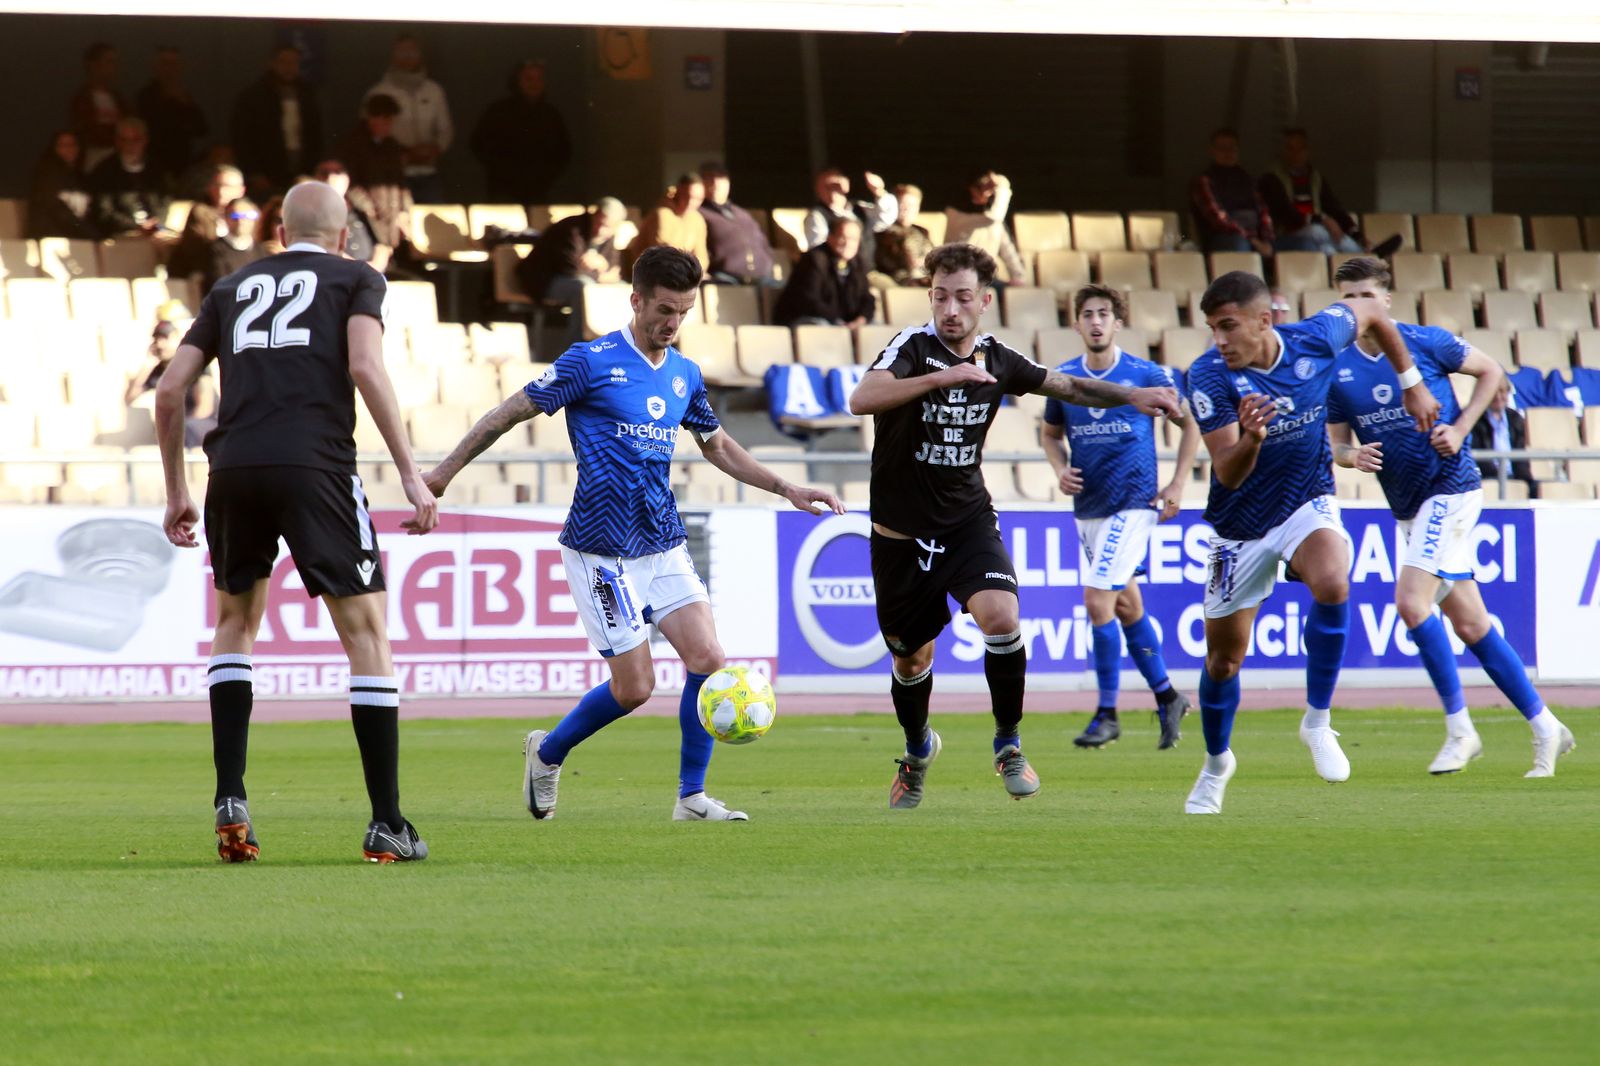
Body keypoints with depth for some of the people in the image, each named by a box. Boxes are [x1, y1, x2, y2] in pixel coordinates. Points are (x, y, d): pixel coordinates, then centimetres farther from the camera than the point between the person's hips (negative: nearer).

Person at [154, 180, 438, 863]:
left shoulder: (233, 288, 24)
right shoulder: (356, 278, 13)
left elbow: (170, 389, 18)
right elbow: (365, 367, -5)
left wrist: (176, 491, 27)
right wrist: (411, 475, -6)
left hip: (234, 468, 4)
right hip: (315, 467, -4)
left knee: (235, 621, 23)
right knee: (366, 631, 3)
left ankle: (230, 800, 9)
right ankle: (386, 826, -1)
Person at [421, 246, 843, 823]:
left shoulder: (685, 375, 9)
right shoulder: (591, 362, -10)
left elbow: (717, 446, 25)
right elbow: (512, 412, -3)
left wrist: (786, 488, 17)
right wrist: (445, 472, -1)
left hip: (665, 545, 6)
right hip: (602, 551, -6)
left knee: (708, 660, -9)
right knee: (634, 685, -6)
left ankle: (692, 797, 2)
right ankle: (548, 752, 21)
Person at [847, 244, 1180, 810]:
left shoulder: (996, 360, 1)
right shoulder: (912, 347, -14)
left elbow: (1069, 386, 15)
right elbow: (862, 399, -33)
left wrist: (1133, 396, 1)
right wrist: (939, 378, -43)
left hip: (968, 522, 2)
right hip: (902, 530, -2)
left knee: (1001, 617, -24)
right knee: (911, 658, 10)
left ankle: (1008, 744, -7)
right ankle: (918, 750, 40)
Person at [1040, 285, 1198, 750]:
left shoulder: (1148, 375, -7)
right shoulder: (1063, 378, 3)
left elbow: (1191, 423, 4)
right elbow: (1051, 433, 19)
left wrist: (1176, 485, -2)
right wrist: (1061, 469, -1)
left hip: (1132, 502, -5)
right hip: (1087, 506, 5)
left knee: (1098, 600, -15)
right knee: (1126, 604, 13)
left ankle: (1107, 714, -6)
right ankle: (1167, 698, 28)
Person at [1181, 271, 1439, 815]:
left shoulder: (1314, 339, -18)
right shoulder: (1209, 377, -24)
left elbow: (1371, 312, 6)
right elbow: (1228, 473, -31)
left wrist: (1411, 382, 12)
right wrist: (1251, 439, -52)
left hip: (1307, 505, 0)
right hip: (1241, 524, 0)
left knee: (1331, 584, -34)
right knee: (1223, 659, 9)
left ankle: (1317, 721, -17)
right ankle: (1216, 762, 39)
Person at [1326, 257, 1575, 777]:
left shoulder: (1425, 343, -8)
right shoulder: (1337, 370, 3)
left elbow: (1490, 371, 4)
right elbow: (1337, 444, 10)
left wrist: (1459, 430, -8)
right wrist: (1352, 456, -14)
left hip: (1450, 486, -6)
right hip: (1409, 505, 6)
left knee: (1411, 601, -20)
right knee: (1469, 622, 7)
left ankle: (1459, 728, -11)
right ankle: (1544, 727, 17)